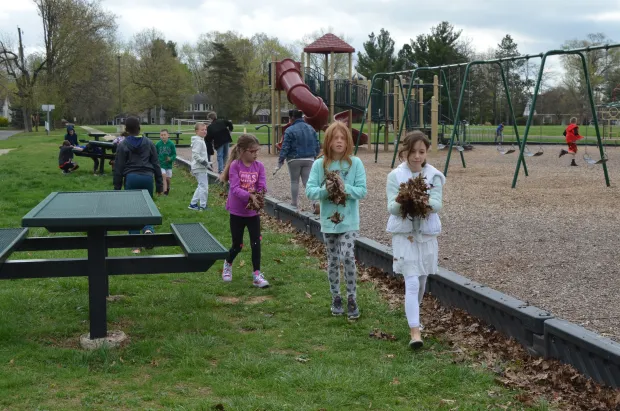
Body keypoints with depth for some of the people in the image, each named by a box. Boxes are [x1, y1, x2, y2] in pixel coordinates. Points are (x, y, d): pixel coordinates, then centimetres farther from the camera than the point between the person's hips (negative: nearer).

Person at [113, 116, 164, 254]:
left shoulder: (123, 145, 1)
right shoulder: (149, 143, 7)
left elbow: (118, 168, 0)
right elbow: (156, 164, 8)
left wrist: (117, 188, 6)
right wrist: (159, 184, 13)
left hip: (131, 178, -2)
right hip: (147, 177, 2)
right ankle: (148, 229, -15)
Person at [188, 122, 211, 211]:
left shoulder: (201, 140, 16)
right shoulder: (198, 141, -16)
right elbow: (195, 155, -24)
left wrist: (207, 163, 18)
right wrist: (204, 162, -22)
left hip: (201, 168, 11)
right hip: (199, 168, -11)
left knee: (201, 186, 18)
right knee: (204, 187, -5)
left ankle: (193, 204, 23)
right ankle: (202, 206, 1)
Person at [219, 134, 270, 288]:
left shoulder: (259, 166, -3)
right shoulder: (235, 166, -13)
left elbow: (263, 187, -7)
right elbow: (235, 188, -21)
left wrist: (260, 196, -27)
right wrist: (250, 195, -35)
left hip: (253, 212, 2)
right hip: (237, 212, -2)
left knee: (256, 243, -2)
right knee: (237, 245, 10)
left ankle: (256, 274, 8)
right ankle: (228, 264, 39)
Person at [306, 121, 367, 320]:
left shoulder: (355, 163, -6)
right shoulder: (319, 164, -3)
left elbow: (362, 191, -8)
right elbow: (310, 191, -7)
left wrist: (345, 187, -24)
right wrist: (325, 190, -25)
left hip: (349, 221, -2)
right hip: (328, 220, 2)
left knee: (348, 257, -16)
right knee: (333, 261, 12)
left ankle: (352, 299, -1)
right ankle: (336, 298, 27)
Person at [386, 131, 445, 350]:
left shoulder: (434, 176, -2)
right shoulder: (395, 176, -6)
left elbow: (437, 205, -14)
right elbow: (391, 208, -13)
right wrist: (400, 202, -36)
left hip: (427, 234, 3)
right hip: (404, 234, -3)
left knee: (421, 281, 16)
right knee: (412, 283, -11)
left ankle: (413, 317, 39)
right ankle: (415, 331, -13)